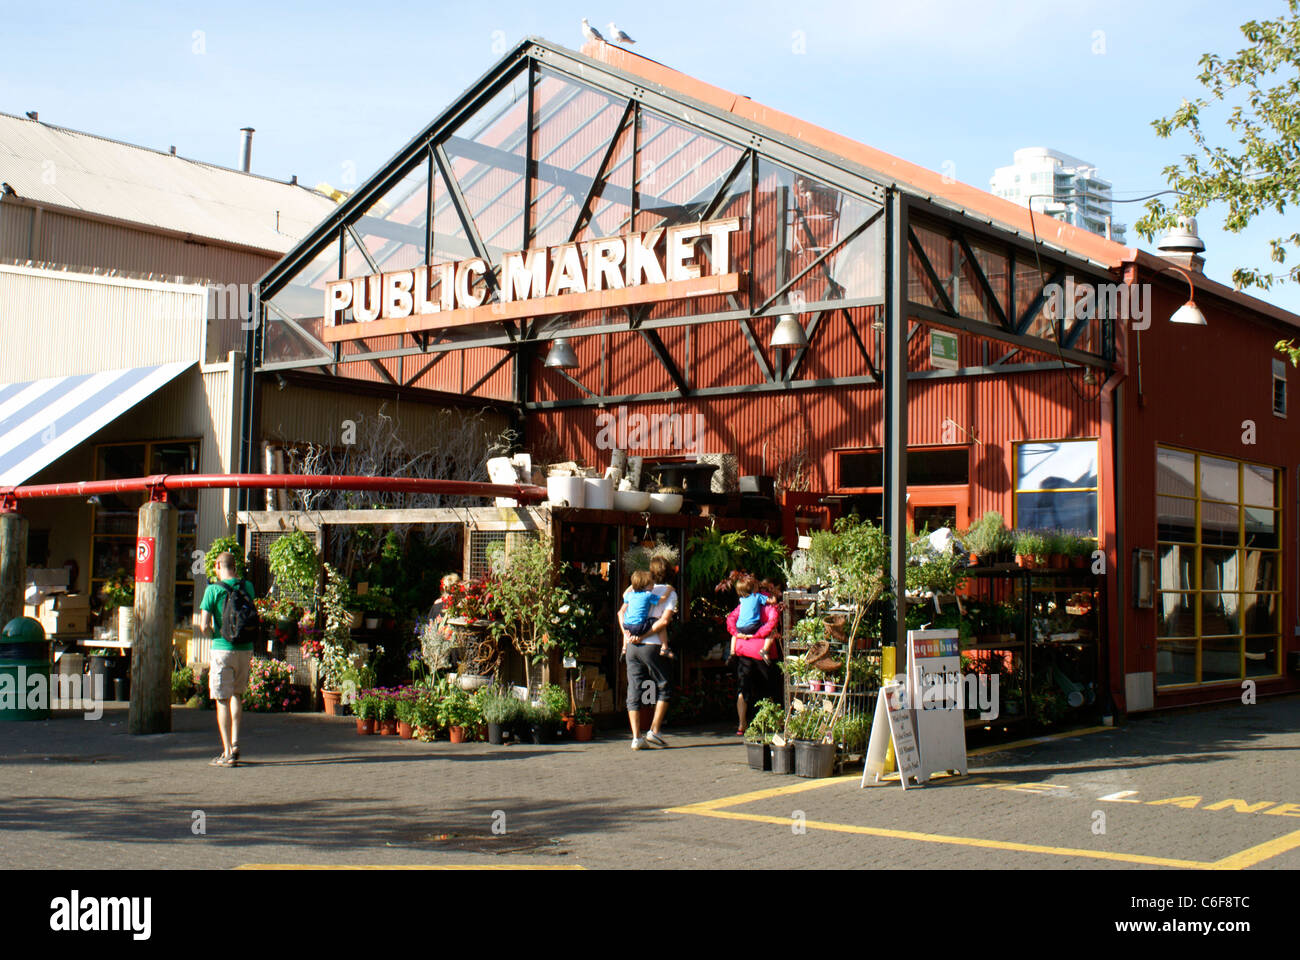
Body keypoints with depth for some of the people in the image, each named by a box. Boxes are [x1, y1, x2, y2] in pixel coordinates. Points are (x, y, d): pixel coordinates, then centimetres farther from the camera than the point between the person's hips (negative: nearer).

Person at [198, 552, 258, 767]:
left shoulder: (214, 590, -9)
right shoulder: (247, 587, 3)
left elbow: (204, 626, -12)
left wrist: (213, 635, 9)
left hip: (223, 649, -4)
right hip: (245, 650, 4)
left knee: (222, 700, 3)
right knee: (236, 695, 22)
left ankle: (227, 753, 1)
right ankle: (235, 743, 12)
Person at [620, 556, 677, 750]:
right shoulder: (670, 592, 2)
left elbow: (621, 612, 6)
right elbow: (664, 620, -11)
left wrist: (626, 634, -1)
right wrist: (643, 637, -10)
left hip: (632, 646, 4)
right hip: (653, 646, -4)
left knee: (634, 691, 5)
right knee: (663, 688, 11)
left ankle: (636, 737, 1)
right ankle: (654, 731, 2)